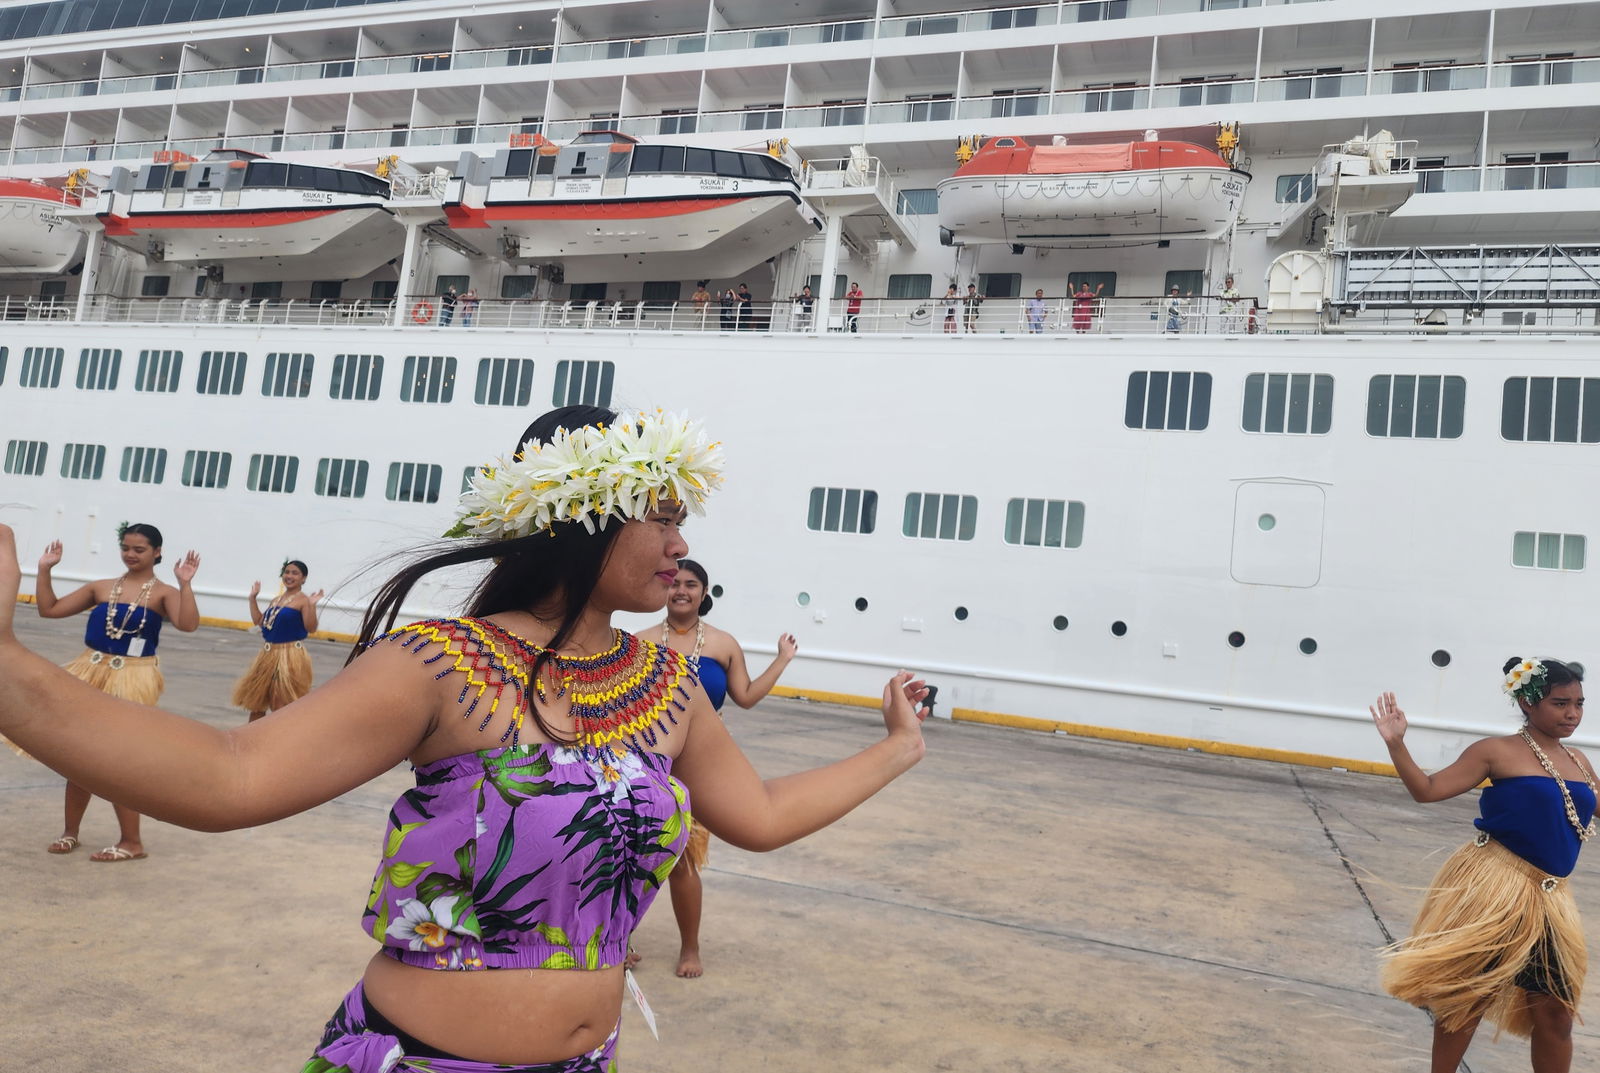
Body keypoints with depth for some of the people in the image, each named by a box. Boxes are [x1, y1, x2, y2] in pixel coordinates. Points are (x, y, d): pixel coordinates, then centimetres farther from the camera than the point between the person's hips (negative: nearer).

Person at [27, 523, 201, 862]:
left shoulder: (163, 593, -5)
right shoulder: (101, 587, 8)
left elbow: (188, 624, -23)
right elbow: (49, 609, 12)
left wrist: (185, 584, -30)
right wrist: (45, 570, 4)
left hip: (130, 681, -5)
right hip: (89, 675, 5)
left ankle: (131, 842, 10)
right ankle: (71, 831, 31)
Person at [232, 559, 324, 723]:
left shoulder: (303, 600, -13)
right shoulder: (276, 599, 11)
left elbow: (311, 628, -22)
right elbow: (259, 621, 16)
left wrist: (312, 605, -33)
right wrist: (253, 598, 15)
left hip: (290, 656, -9)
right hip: (269, 654, 9)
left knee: (285, 702, -3)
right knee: (256, 697, 19)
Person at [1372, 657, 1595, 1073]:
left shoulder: (1579, 762, 9)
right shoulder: (1498, 751, -9)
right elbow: (1428, 789, -12)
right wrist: (1396, 743, -23)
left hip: (1548, 898, 6)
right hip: (1491, 888, -5)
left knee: (1555, 1011, 11)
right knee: (1468, 996, 4)